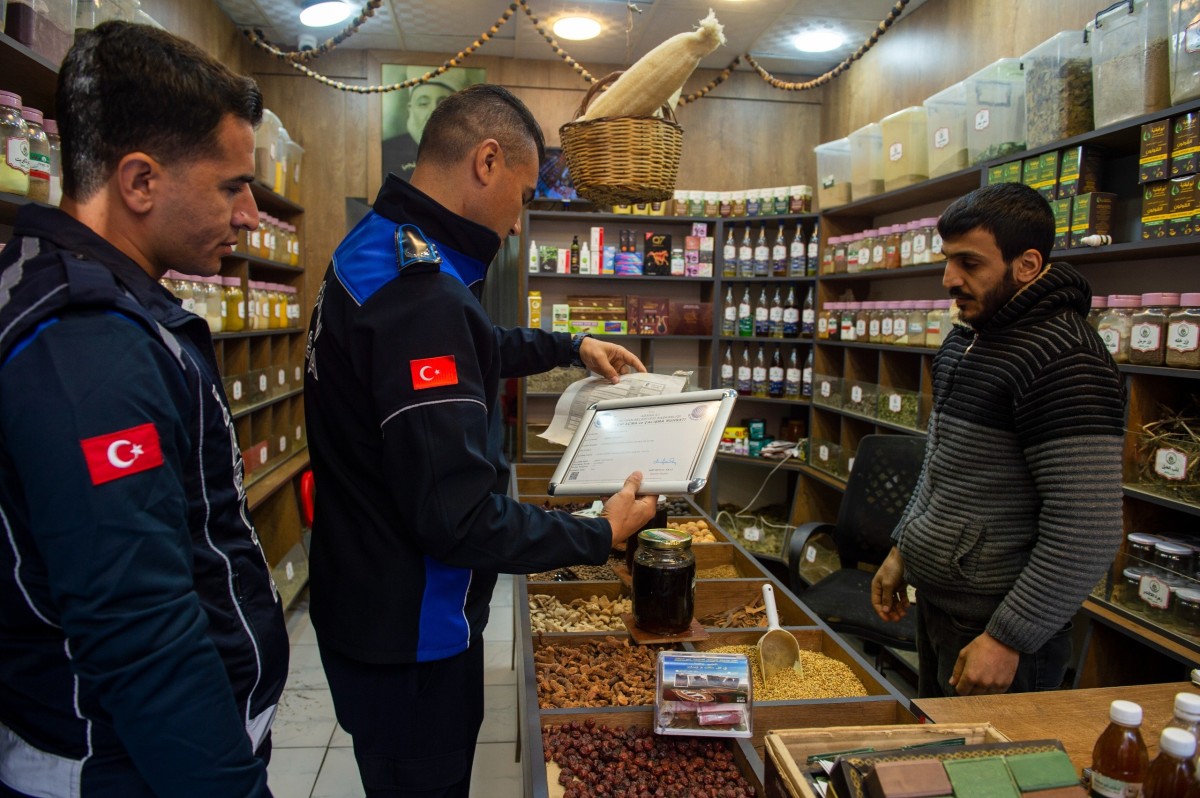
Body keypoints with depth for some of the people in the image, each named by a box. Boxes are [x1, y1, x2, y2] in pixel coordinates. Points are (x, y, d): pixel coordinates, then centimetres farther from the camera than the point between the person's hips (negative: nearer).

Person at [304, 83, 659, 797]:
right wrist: (602, 535, -20)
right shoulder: (421, 295, -31)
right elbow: (460, 517, -32)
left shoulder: (380, 250, 4)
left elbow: (472, 350, 24)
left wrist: (572, 348, 23)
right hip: (409, 633, -9)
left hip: (366, 599, 9)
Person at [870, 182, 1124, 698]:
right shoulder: (966, 337, 8)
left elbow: (1087, 535, -25)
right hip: (935, 599, 9)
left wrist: (1009, 640, -21)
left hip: (995, 624, -9)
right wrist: (902, 549, 16)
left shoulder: (1063, 362, -22)